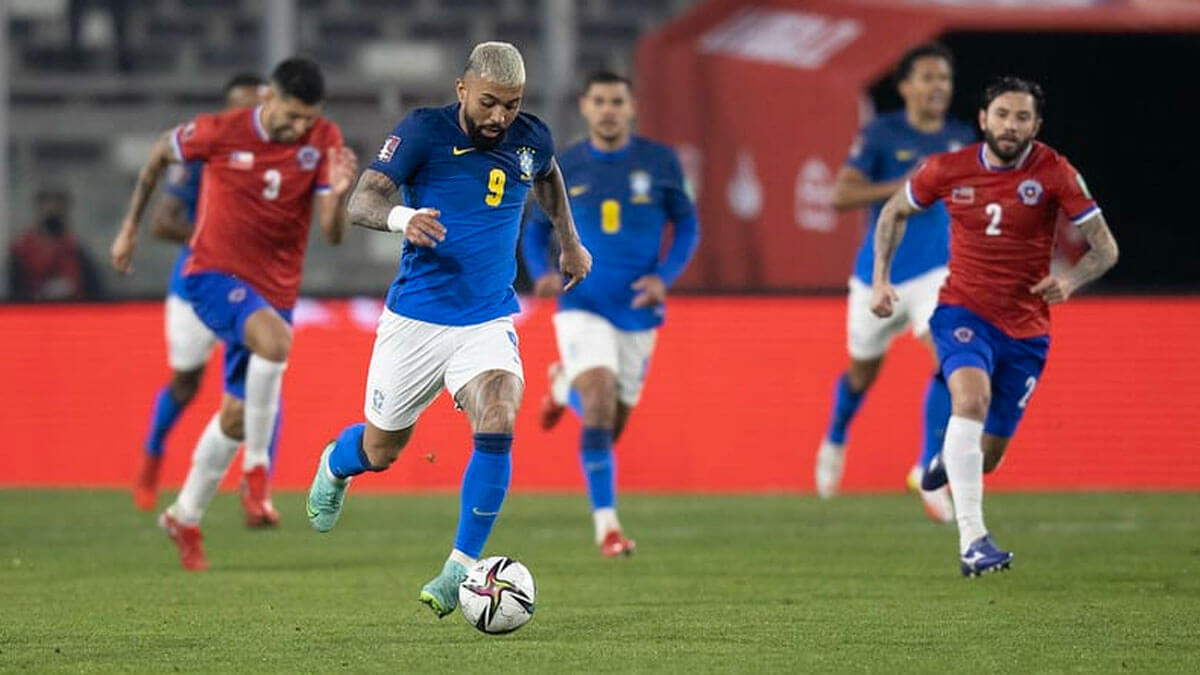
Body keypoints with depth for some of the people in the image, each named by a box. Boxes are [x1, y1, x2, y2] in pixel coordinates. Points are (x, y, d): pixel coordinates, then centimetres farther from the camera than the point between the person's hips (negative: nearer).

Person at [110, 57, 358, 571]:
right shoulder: (221, 133, -14)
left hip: (274, 290, 4)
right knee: (275, 338, -34)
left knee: (237, 414, 12)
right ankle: (257, 469, -22)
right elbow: (161, 153, 7)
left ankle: (186, 517, 32)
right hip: (214, 274, -4)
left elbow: (332, 234, -13)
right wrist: (130, 228, 13)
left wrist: (338, 195, -35)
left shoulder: (323, 141, -8)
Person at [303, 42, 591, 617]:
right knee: (380, 451, 11)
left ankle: (461, 569, -16)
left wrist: (570, 241, 33)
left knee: (496, 427, -24)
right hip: (416, 317, -2)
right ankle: (334, 467, 49)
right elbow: (361, 201, -20)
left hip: (489, 319, 2)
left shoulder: (531, 140, 0)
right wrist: (401, 217, -41)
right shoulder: (424, 131, -12)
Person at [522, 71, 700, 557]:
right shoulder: (563, 168, -2)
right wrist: (543, 273, -10)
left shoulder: (659, 163, -2)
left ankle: (566, 386, 47)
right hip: (582, 306, -2)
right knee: (600, 401, -24)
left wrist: (664, 277, -9)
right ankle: (606, 524, -18)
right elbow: (535, 229, 11)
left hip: (637, 311, 2)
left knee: (610, 428, 11)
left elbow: (687, 225, 8)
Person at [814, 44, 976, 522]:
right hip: (880, 272, -2)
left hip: (936, 273, 2)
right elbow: (841, 194, -20)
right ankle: (835, 442, 47)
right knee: (863, 371, 15)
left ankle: (927, 471, -16)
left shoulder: (962, 139, 4)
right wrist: (899, 187, -31)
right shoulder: (881, 135, -9)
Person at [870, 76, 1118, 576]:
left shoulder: (1054, 174, -10)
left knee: (986, 457, 7)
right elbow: (894, 213, 13)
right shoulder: (948, 170, -6)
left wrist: (1070, 280, -26)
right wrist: (881, 280, 2)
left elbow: (1105, 249, -6)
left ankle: (949, 459, 48)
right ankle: (972, 541, -38)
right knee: (972, 398, -32)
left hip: (1025, 329, 1)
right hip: (963, 311, -1)